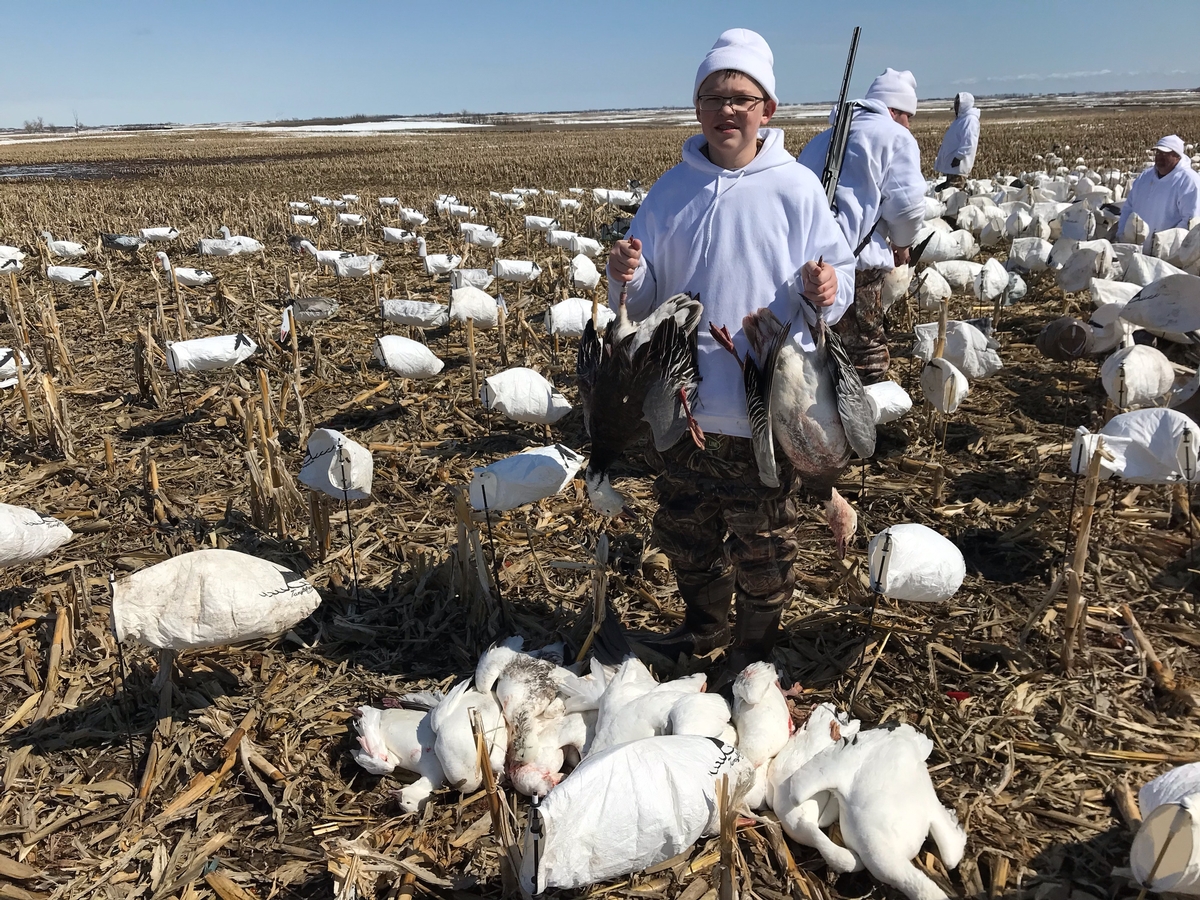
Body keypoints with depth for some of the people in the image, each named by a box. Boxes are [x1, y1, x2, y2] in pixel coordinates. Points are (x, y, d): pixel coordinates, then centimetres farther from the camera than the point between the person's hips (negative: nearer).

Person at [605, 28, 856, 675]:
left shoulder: (795, 188, -5)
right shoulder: (672, 190, 4)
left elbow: (838, 276, -1)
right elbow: (643, 301, 7)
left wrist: (825, 290, -24)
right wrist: (627, 276, -15)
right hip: (680, 404, 4)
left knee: (761, 542, 12)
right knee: (685, 532, 19)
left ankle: (755, 646, 34)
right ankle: (703, 628, 42)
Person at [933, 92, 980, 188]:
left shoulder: (970, 119, -13)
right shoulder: (962, 118, 20)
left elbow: (969, 142, -24)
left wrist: (958, 156, -27)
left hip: (957, 164, -11)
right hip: (951, 164, 11)